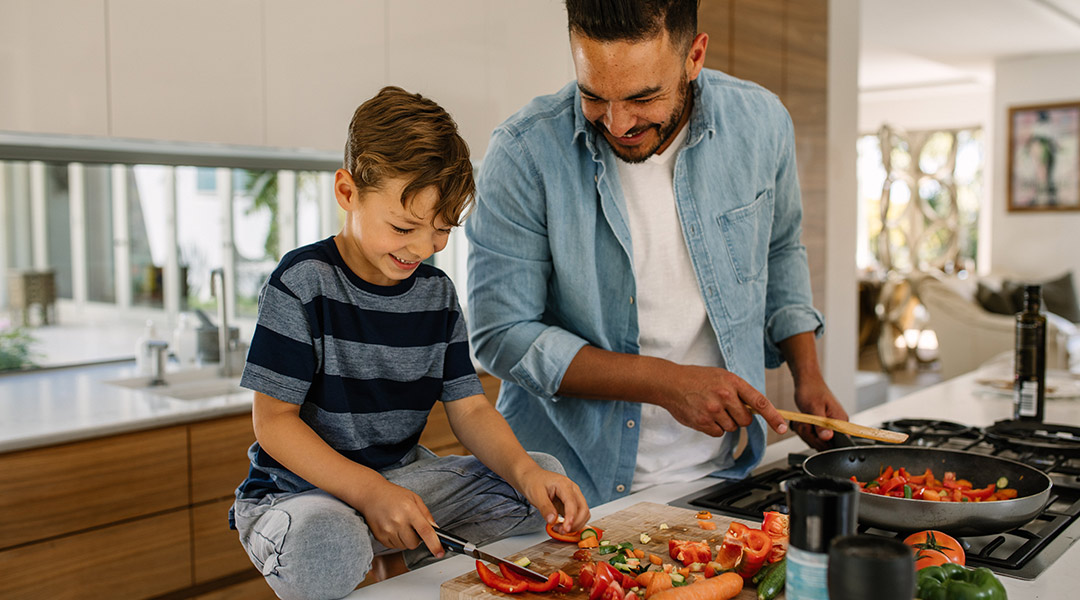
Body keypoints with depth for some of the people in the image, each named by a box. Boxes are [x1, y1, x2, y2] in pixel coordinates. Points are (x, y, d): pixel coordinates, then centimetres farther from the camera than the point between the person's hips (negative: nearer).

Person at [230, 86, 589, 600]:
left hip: (404, 476, 6)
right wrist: (370, 493, -26)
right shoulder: (303, 282, -14)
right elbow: (274, 421, -15)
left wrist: (523, 469, -19)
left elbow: (470, 408, 2)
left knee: (545, 477, -5)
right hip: (301, 489, -5)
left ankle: (426, 557, 6)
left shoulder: (437, 293, 3)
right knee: (323, 548, -40)